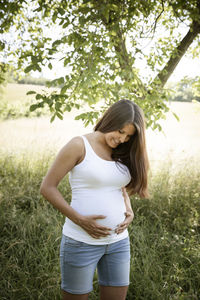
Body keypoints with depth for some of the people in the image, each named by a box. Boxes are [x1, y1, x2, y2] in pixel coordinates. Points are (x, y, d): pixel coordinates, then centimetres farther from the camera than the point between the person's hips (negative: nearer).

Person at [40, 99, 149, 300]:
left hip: (118, 241, 6)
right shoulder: (79, 146, -10)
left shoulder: (121, 153, 7)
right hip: (81, 242, -5)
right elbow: (47, 187, -11)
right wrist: (79, 220, -18)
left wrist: (129, 212, 1)